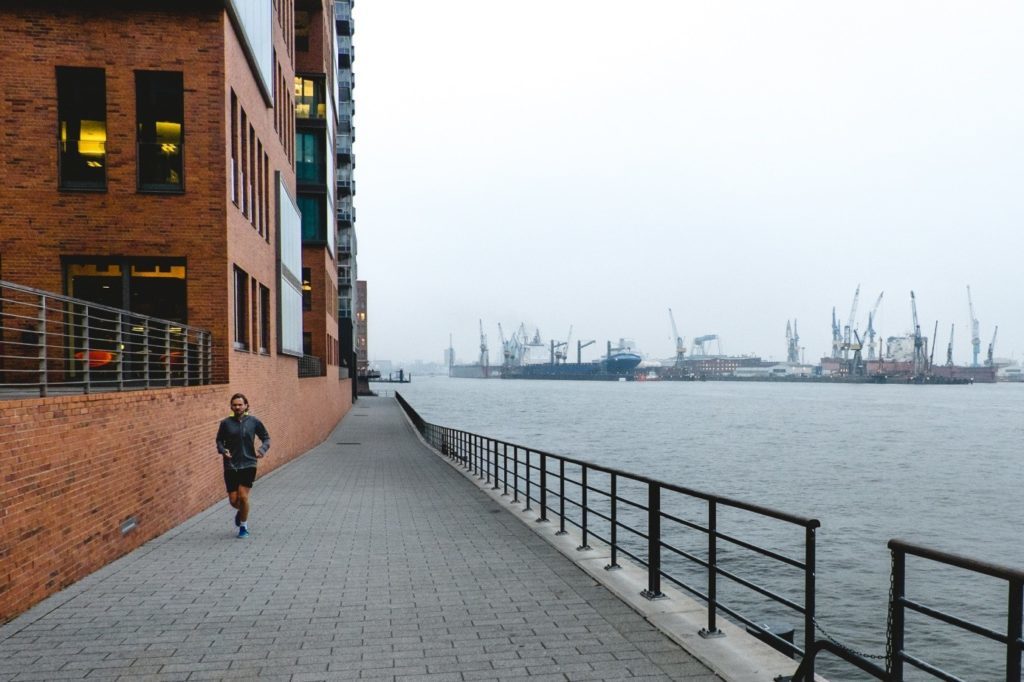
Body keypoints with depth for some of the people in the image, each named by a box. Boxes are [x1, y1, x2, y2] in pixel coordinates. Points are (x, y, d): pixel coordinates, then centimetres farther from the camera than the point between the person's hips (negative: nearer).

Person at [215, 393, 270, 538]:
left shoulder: (253, 422, -2)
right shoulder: (226, 423, -1)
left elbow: (266, 438, 7)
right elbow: (219, 440, 10)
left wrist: (262, 450, -11)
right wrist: (223, 450, -10)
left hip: (248, 464, -1)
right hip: (231, 466, 2)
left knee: (243, 496, -9)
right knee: (233, 500, 3)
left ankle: (243, 527, 13)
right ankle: (241, 511, 40)